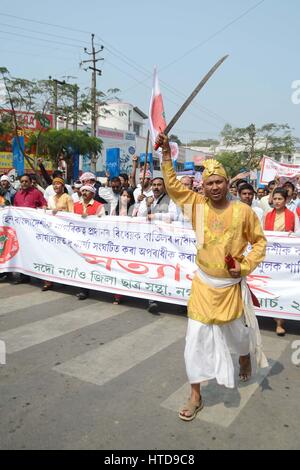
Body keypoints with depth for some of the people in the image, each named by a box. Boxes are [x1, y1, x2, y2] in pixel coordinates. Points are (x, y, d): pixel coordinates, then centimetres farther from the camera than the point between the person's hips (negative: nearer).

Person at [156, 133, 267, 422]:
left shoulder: (243, 211, -10)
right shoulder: (197, 205, -5)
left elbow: (259, 241, 1)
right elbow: (172, 186, -6)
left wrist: (245, 266, -11)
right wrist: (166, 154, -12)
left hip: (232, 285, -1)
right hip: (204, 284, 1)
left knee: (239, 331, 21)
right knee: (196, 339, 1)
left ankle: (245, 359, 58)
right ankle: (195, 396, 17)